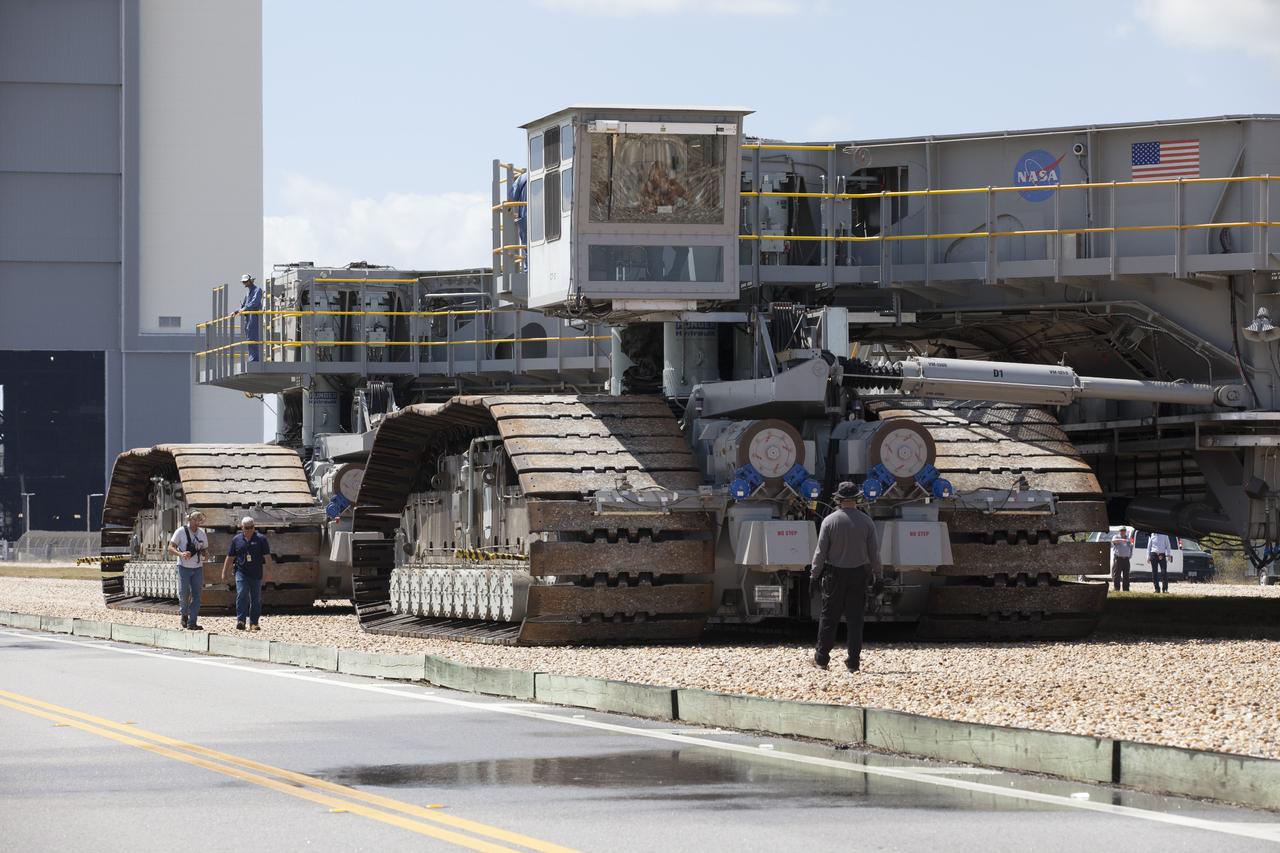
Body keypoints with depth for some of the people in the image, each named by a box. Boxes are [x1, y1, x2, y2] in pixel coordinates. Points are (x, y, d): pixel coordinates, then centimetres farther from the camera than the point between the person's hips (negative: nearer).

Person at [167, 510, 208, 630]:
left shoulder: (202, 534, 9)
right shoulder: (181, 532, -4)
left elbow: (205, 549, 17)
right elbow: (171, 548, -6)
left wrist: (204, 552, -8)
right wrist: (181, 554, -24)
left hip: (197, 568, 3)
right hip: (184, 567, -3)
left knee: (196, 595, -2)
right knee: (184, 593, -4)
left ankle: (192, 622, 1)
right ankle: (184, 614, 25)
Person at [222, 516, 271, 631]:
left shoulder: (261, 539, 2)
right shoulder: (237, 539, 7)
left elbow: (267, 556, 0)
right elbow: (230, 557, 13)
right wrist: (224, 572, 12)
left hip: (256, 574, 0)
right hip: (241, 572, 0)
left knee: (256, 599, 5)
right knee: (241, 595, -16)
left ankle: (254, 623, 14)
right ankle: (240, 620, -18)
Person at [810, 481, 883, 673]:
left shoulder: (829, 521, -8)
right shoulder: (866, 521, -4)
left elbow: (821, 551, -6)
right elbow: (874, 551, 1)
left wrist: (815, 574, 4)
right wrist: (878, 571, 15)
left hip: (834, 574, -1)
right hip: (858, 573, 1)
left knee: (828, 617, 8)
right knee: (855, 618, 5)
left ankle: (822, 658, 10)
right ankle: (853, 662, 4)